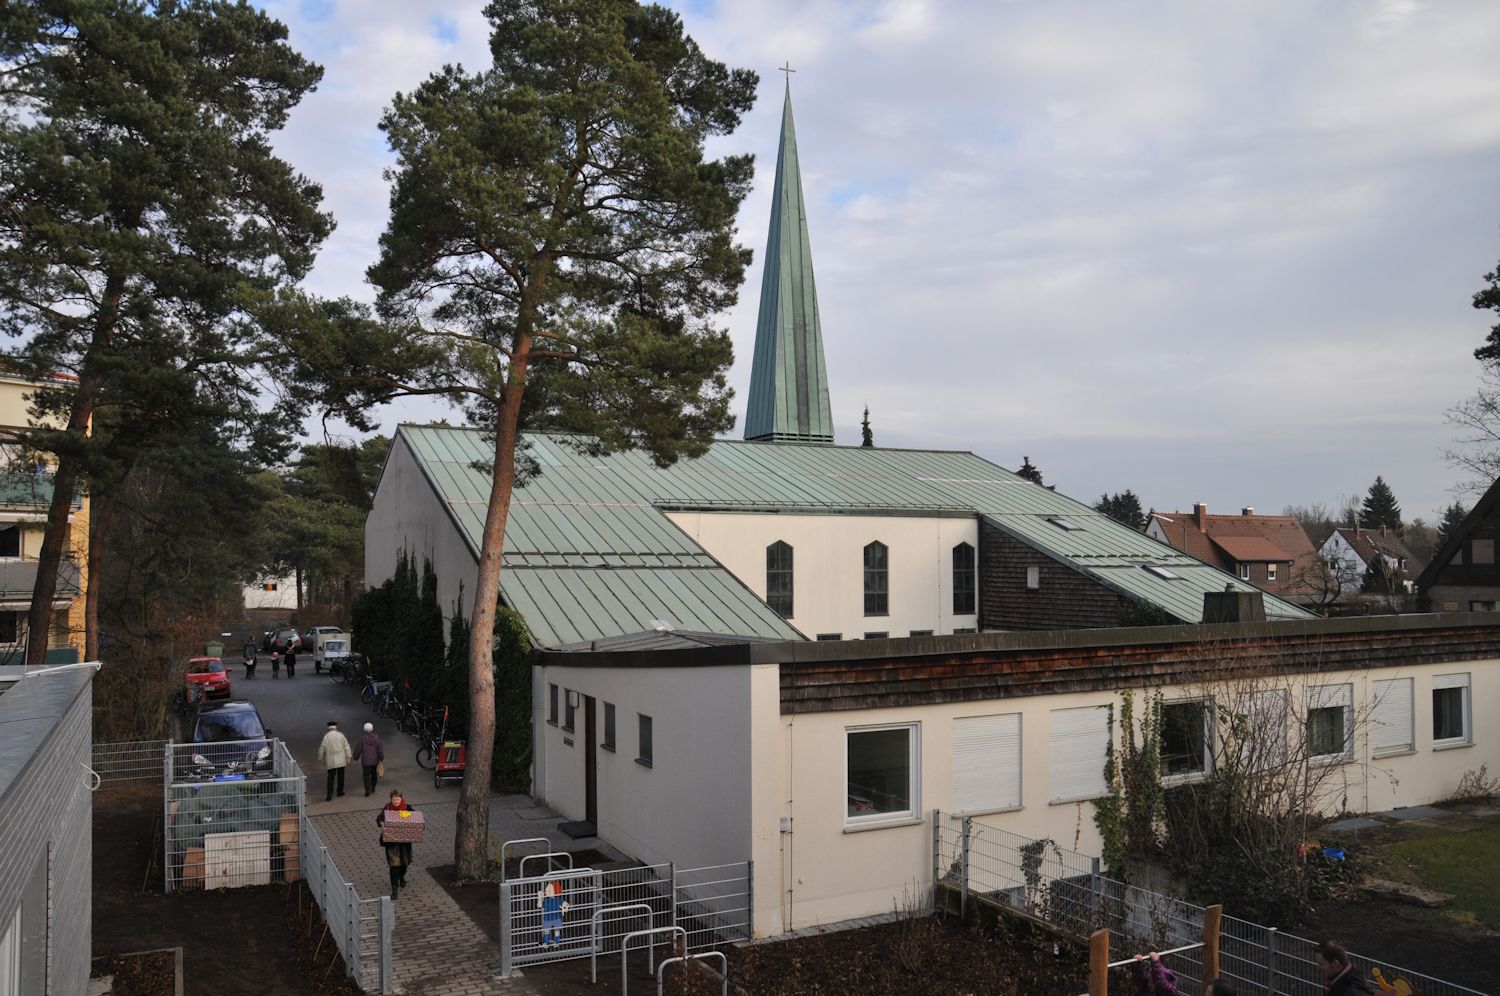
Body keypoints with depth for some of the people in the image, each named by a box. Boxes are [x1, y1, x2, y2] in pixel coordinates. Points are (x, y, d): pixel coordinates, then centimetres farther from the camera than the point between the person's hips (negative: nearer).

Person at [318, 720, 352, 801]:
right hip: (341, 760, 1)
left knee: (331, 778, 2)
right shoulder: (341, 735, -3)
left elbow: (322, 749, -2)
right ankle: (340, 791, 27)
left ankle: (329, 796, -6)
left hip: (330, 761, -1)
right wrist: (348, 757, 1)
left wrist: (321, 759, 11)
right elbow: (346, 746, -5)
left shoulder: (326, 737, -6)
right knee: (340, 776, 17)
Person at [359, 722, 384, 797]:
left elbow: (359, 748, -4)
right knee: (374, 773, 19)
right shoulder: (376, 736, -5)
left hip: (365, 760, -2)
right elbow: (379, 748, -6)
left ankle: (367, 790, -7)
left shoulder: (362, 737, -9)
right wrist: (381, 757, 0)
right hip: (374, 759, 2)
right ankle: (373, 788, 30)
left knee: (366, 775, 1)